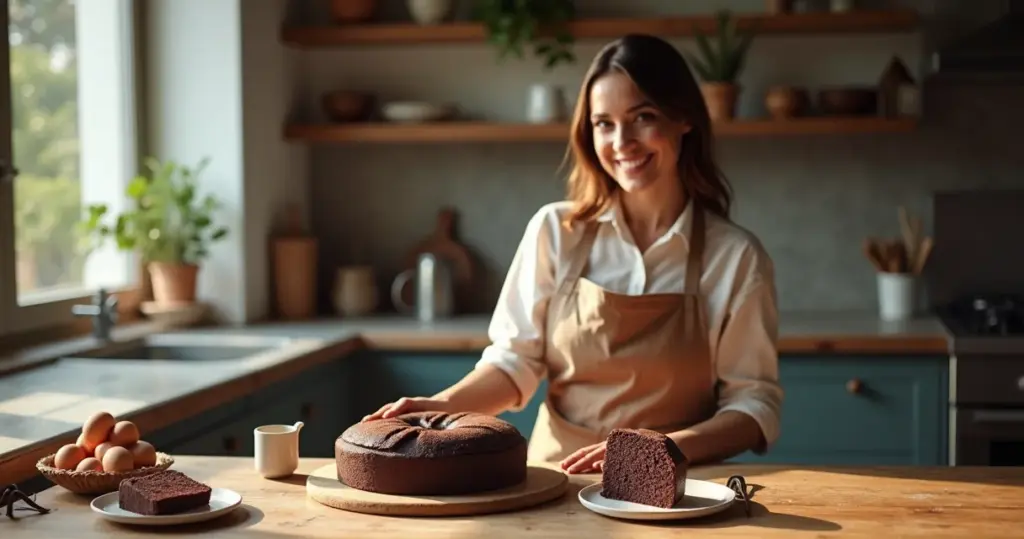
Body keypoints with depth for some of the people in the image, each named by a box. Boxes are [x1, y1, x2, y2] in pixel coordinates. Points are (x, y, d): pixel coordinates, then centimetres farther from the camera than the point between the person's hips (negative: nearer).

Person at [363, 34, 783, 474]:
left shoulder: (735, 256, -3)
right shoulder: (555, 231, 0)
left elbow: (755, 403, 0)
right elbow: (515, 360, 4)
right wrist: (445, 406, -14)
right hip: (554, 486, 3)